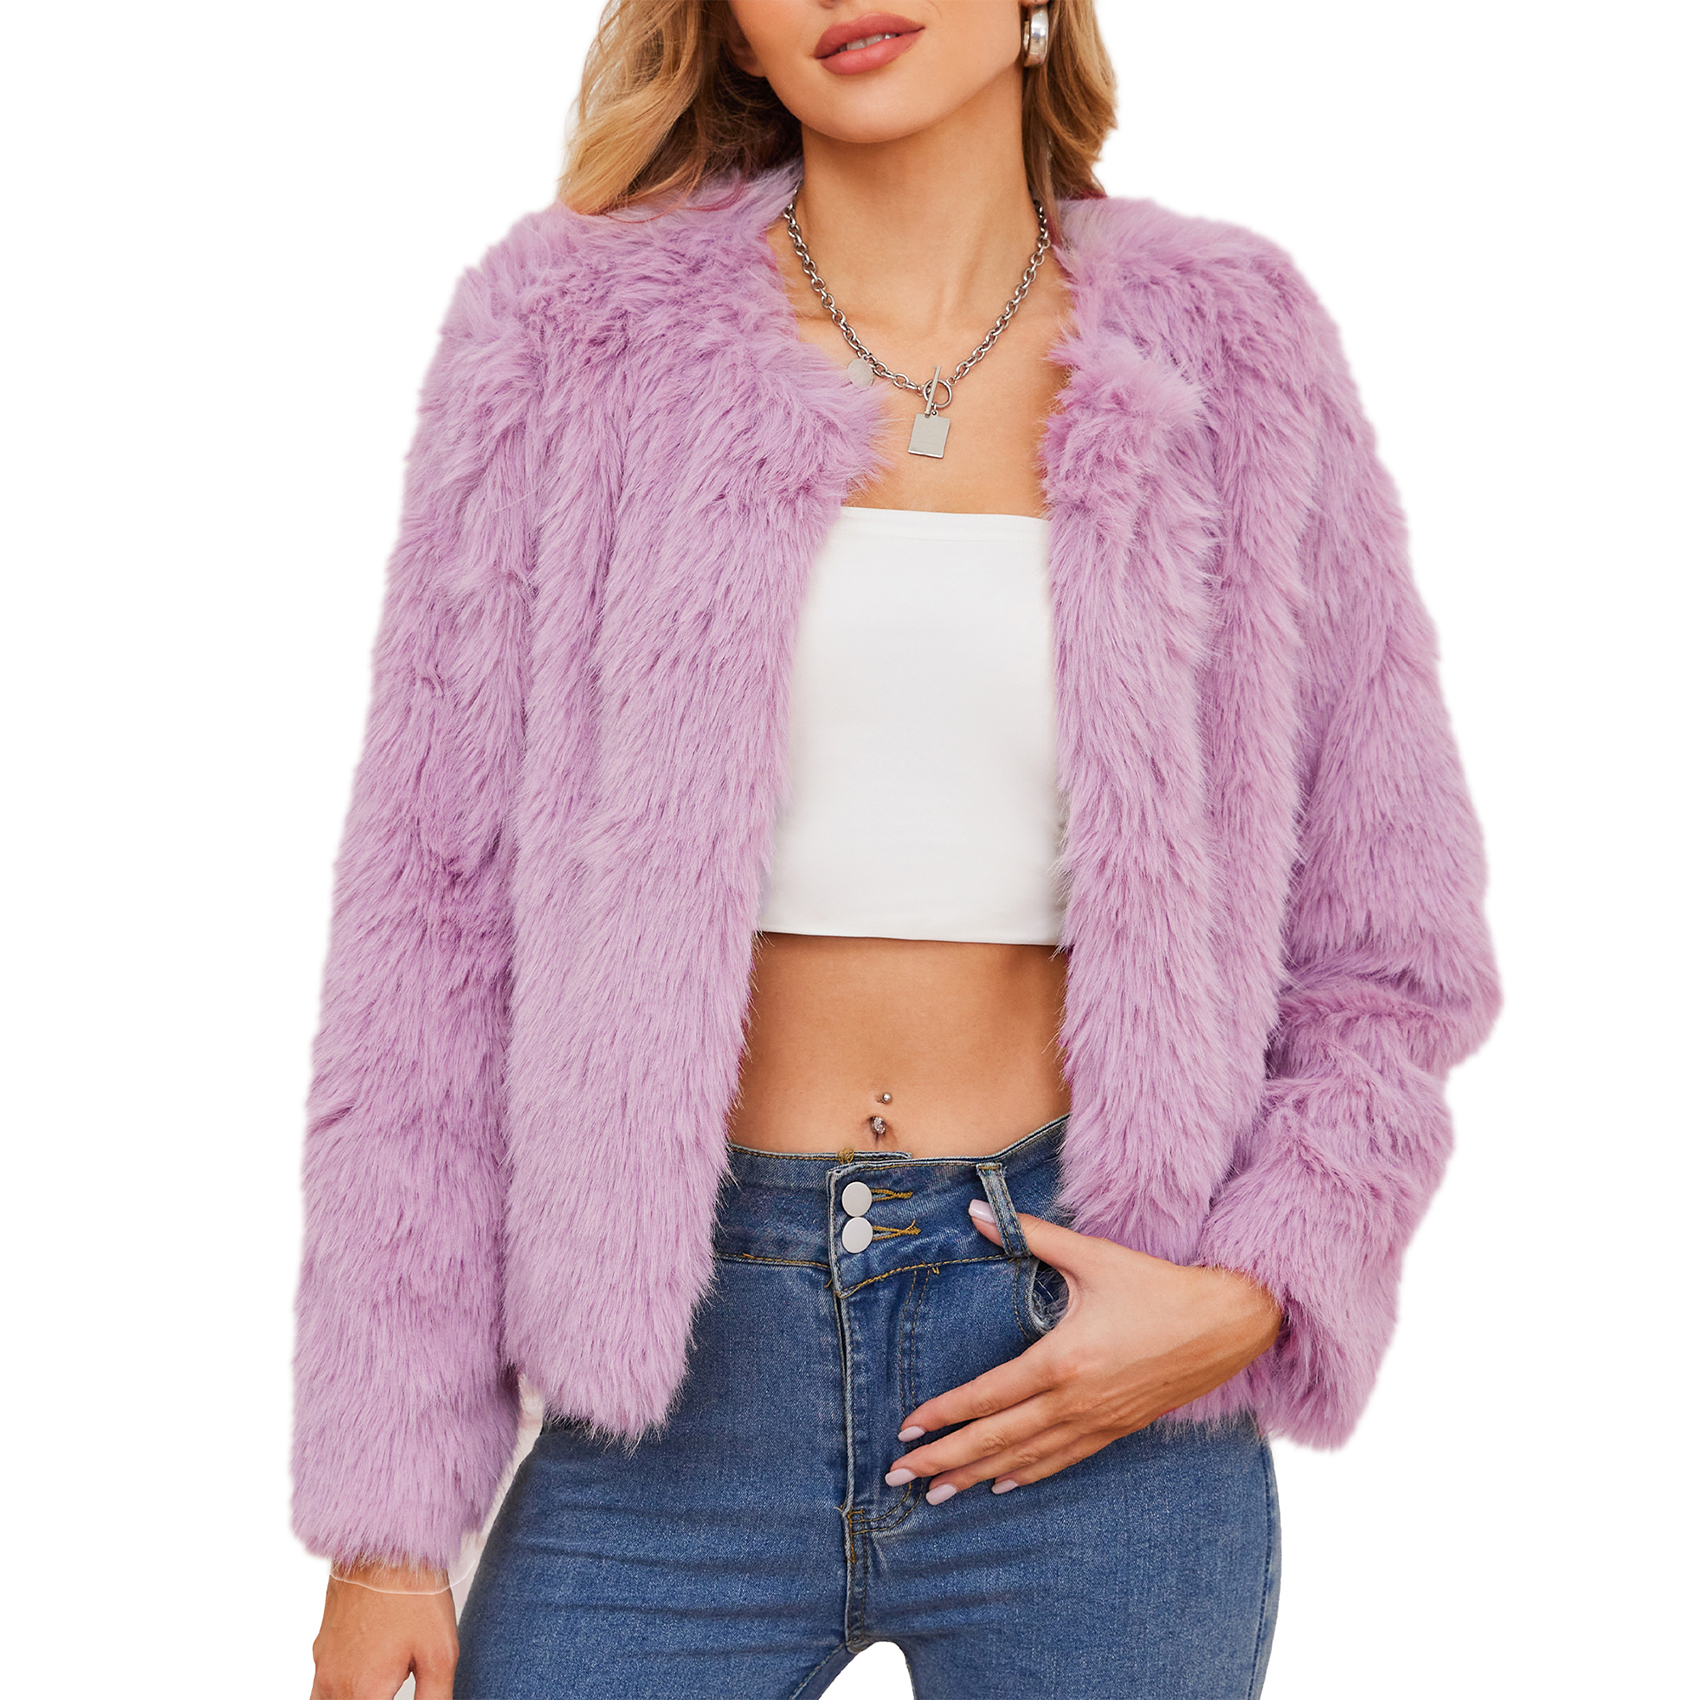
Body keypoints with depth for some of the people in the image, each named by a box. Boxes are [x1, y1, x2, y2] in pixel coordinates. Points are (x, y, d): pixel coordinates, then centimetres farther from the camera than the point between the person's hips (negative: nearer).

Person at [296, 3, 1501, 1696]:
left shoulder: (1225, 352, 2)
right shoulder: (575, 332, -1)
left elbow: (1390, 955, 7)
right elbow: (431, 933, -2)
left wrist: (1251, 1289, -10)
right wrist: (382, 1515, -3)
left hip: (1098, 1366, 1)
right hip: (684, 1354, 0)